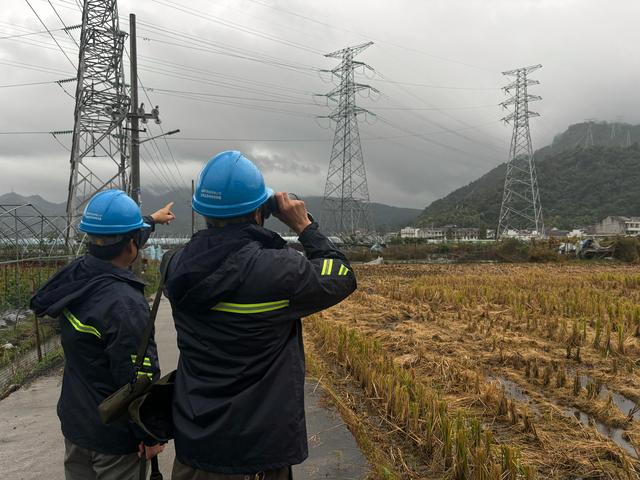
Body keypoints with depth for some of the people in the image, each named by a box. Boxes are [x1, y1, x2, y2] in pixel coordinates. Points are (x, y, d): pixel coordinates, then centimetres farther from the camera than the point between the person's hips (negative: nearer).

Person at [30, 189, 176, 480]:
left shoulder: (72, 278, -5)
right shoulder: (125, 305, -31)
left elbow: (111, 244, 16)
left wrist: (151, 220, 31)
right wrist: (151, 435, -12)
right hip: (113, 436, -8)